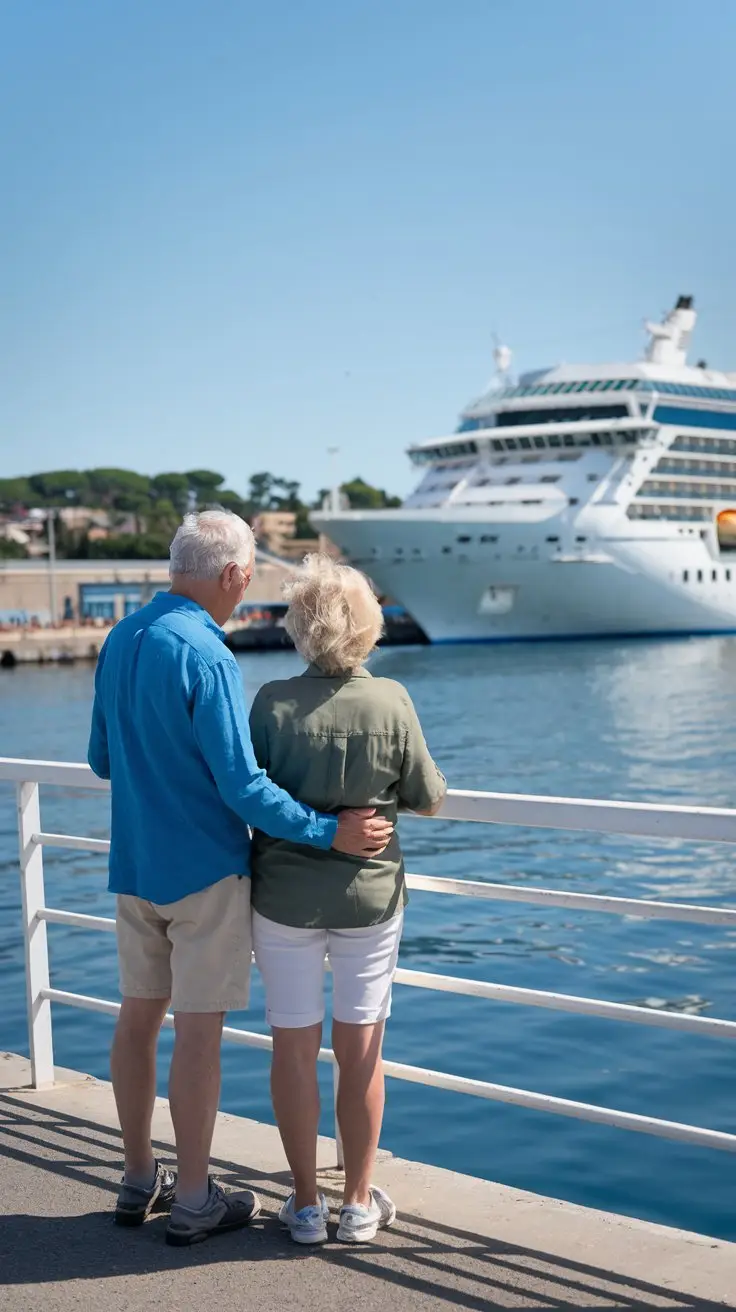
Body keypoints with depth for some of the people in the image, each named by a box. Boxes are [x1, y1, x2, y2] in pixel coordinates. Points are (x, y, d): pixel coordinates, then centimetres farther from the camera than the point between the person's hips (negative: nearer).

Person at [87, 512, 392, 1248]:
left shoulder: (119, 641, 4)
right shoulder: (204, 656, -20)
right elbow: (243, 787, -22)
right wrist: (330, 832, -16)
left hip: (134, 865, 8)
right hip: (204, 870, -8)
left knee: (138, 1016, 15)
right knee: (198, 1030, 1)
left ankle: (139, 1182, 26)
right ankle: (194, 1202, 11)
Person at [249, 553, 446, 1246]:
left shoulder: (272, 702, -13)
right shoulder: (391, 702, -12)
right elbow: (429, 800, -4)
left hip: (284, 897, 0)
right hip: (370, 895, 1)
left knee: (293, 1048, 10)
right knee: (360, 1049, 11)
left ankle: (306, 1204, 19)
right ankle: (359, 1203, 21)